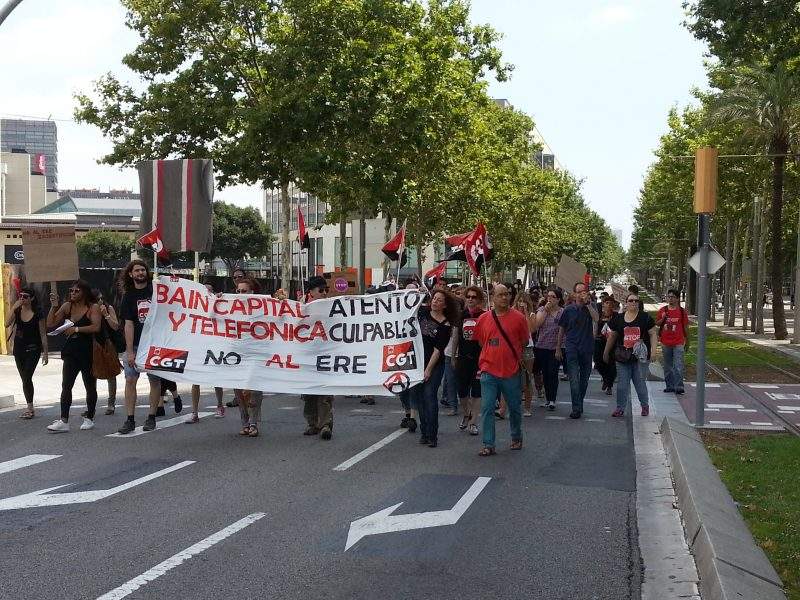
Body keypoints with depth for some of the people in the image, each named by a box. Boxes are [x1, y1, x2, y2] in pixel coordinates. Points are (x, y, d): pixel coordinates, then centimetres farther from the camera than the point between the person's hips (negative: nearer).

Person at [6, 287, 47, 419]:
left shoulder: (37, 313, -9)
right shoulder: (17, 311, 2)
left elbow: (43, 334, -5)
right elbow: (7, 324, -14)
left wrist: (45, 352, -6)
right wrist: (13, 308, -21)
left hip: (33, 349, -5)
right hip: (19, 349, 5)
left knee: (27, 377, -13)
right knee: (25, 379, 10)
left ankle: (30, 407, -8)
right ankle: (29, 407, 17)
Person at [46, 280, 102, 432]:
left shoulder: (93, 307, -7)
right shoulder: (67, 306, 7)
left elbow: (96, 327, -21)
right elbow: (51, 324, 5)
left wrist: (76, 329, -22)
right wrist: (53, 306, -5)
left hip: (88, 352, -4)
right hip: (71, 352, 4)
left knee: (90, 386, 9)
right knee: (66, 386, -5)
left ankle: (89, 418, 22)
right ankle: (64, 421, -7)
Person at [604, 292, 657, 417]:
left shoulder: (645, 317, 2)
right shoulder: (618, 319, 8)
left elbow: (653, 334, 3)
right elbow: (612, 336, 17)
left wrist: (653, 350, -7)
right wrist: (606, 352, 20)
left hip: (640, 356, -2)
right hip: (622, 356, 2)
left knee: (640, 382, 3)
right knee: (622, 384, 2)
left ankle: (645, 406, 23)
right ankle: (620, 409, 11)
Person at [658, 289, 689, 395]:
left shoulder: (682, 311, 0)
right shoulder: (662, 310, 5)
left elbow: (686, 327, 6)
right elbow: (657, 324, 12)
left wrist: (687, 341, 9)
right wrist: (663, 318, -9)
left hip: (678, 343, -3)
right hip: (666, 343, 3)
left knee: (678, 366, -9)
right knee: (668, 366, 10)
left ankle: (679, 387, -8)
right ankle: (669, 386, 18)